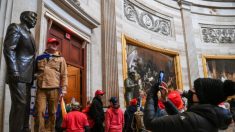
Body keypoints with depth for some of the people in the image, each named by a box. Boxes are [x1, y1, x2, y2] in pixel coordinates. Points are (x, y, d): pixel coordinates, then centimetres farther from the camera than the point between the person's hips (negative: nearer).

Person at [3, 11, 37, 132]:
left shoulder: (29, 35, 24)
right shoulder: (15, 27, 2)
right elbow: (8, 49, -11)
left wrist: (32, 75, 12)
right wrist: (14, 72, -20)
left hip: (27, 76, 8)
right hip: (18, 75, -8)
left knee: (26, 105, 7)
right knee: (19, 104, -11)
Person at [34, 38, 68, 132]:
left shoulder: (61, 59, 12)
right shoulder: (40, 57, 16)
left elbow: (64, 75, 5)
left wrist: (63, 89, -4)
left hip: (54, 89, -1)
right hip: (41, 89, 1)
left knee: (52, 113, 6)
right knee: (39, 111, -6)